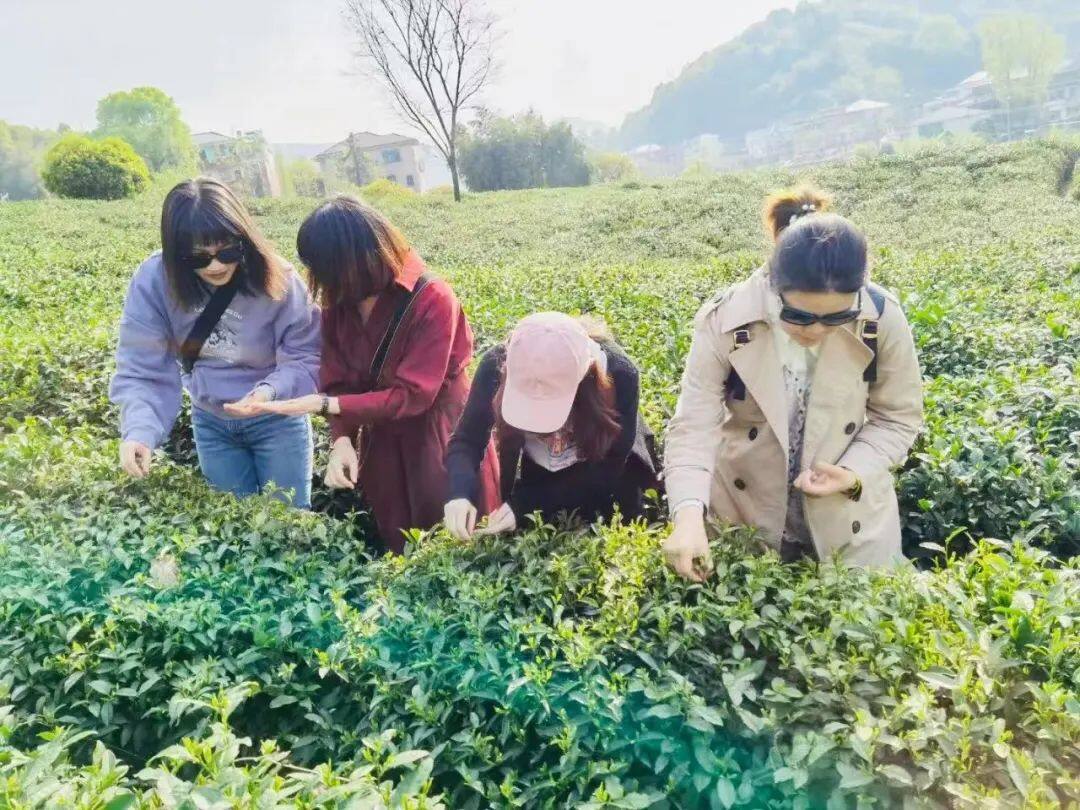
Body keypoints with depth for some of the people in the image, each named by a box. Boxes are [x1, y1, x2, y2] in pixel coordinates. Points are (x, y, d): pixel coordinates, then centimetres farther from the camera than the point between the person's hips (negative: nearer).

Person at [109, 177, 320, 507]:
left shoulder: (275, 279, -24)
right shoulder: (155, 279, -19)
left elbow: (307, 357, -18)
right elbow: (140, 366, -17)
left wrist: (271, 390, -37)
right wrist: (139, 430, -33)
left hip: (277, 419, -2)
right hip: (210, 422, 2)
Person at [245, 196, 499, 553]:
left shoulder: (432, 299, -23)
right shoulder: (338, 303, -5)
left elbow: (411, 395, -24)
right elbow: (339, 383, -3)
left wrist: (321, 404, -27)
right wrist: (342, 439, -23)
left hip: (446, 446, -5)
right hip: (383, 446, 5)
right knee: (398, 551, 18)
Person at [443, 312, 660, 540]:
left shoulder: (618, 373, -32)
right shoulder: (497, 365, -28)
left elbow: (606, 469, -26)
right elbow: (466, 441, -19)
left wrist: (524, 505, -33)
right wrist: (461, 493, -41)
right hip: (537, 477, 2)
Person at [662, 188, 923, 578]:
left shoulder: (882, 318, -17)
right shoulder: (723, 321, -22)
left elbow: (898, 418, -4)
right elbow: (694, 426, -24)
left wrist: (856, 473, -22)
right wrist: (689, 514, -39)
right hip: (745, 515, 0)